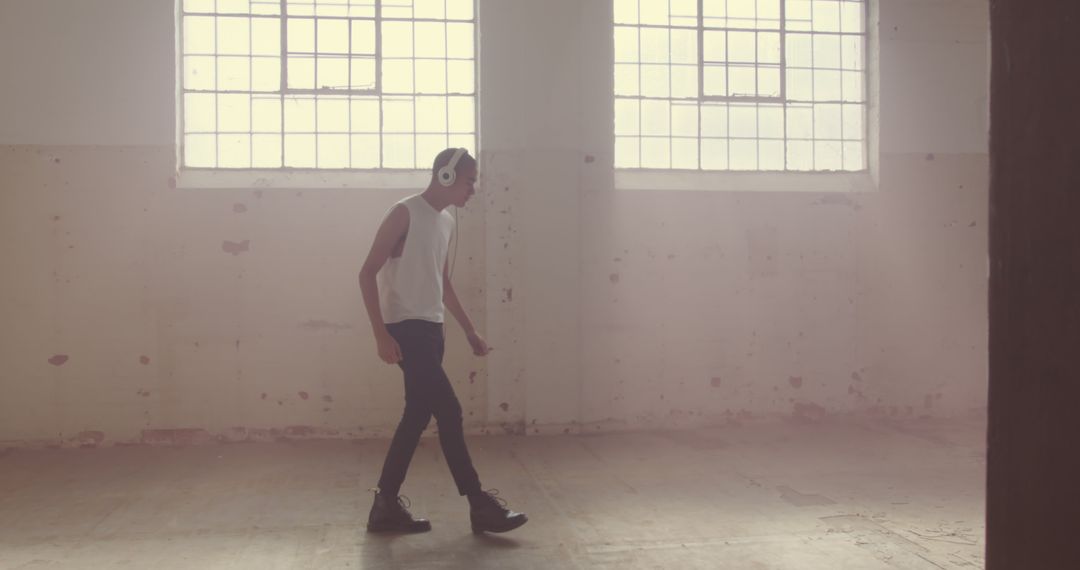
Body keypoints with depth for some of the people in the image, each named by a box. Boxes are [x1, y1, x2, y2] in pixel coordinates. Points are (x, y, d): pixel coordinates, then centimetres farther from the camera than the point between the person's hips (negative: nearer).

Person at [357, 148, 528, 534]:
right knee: (449, 412, -10)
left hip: (431, 329, 9)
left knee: (418, 416, 9)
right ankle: (480, 506, -3)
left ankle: (386, 506, 18)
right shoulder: (405, 214, -10)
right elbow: (368, 273, -13)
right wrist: (382, 334, -20)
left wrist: (470, 330, 24)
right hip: (406, 329, -9)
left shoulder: (446, 222, 15)